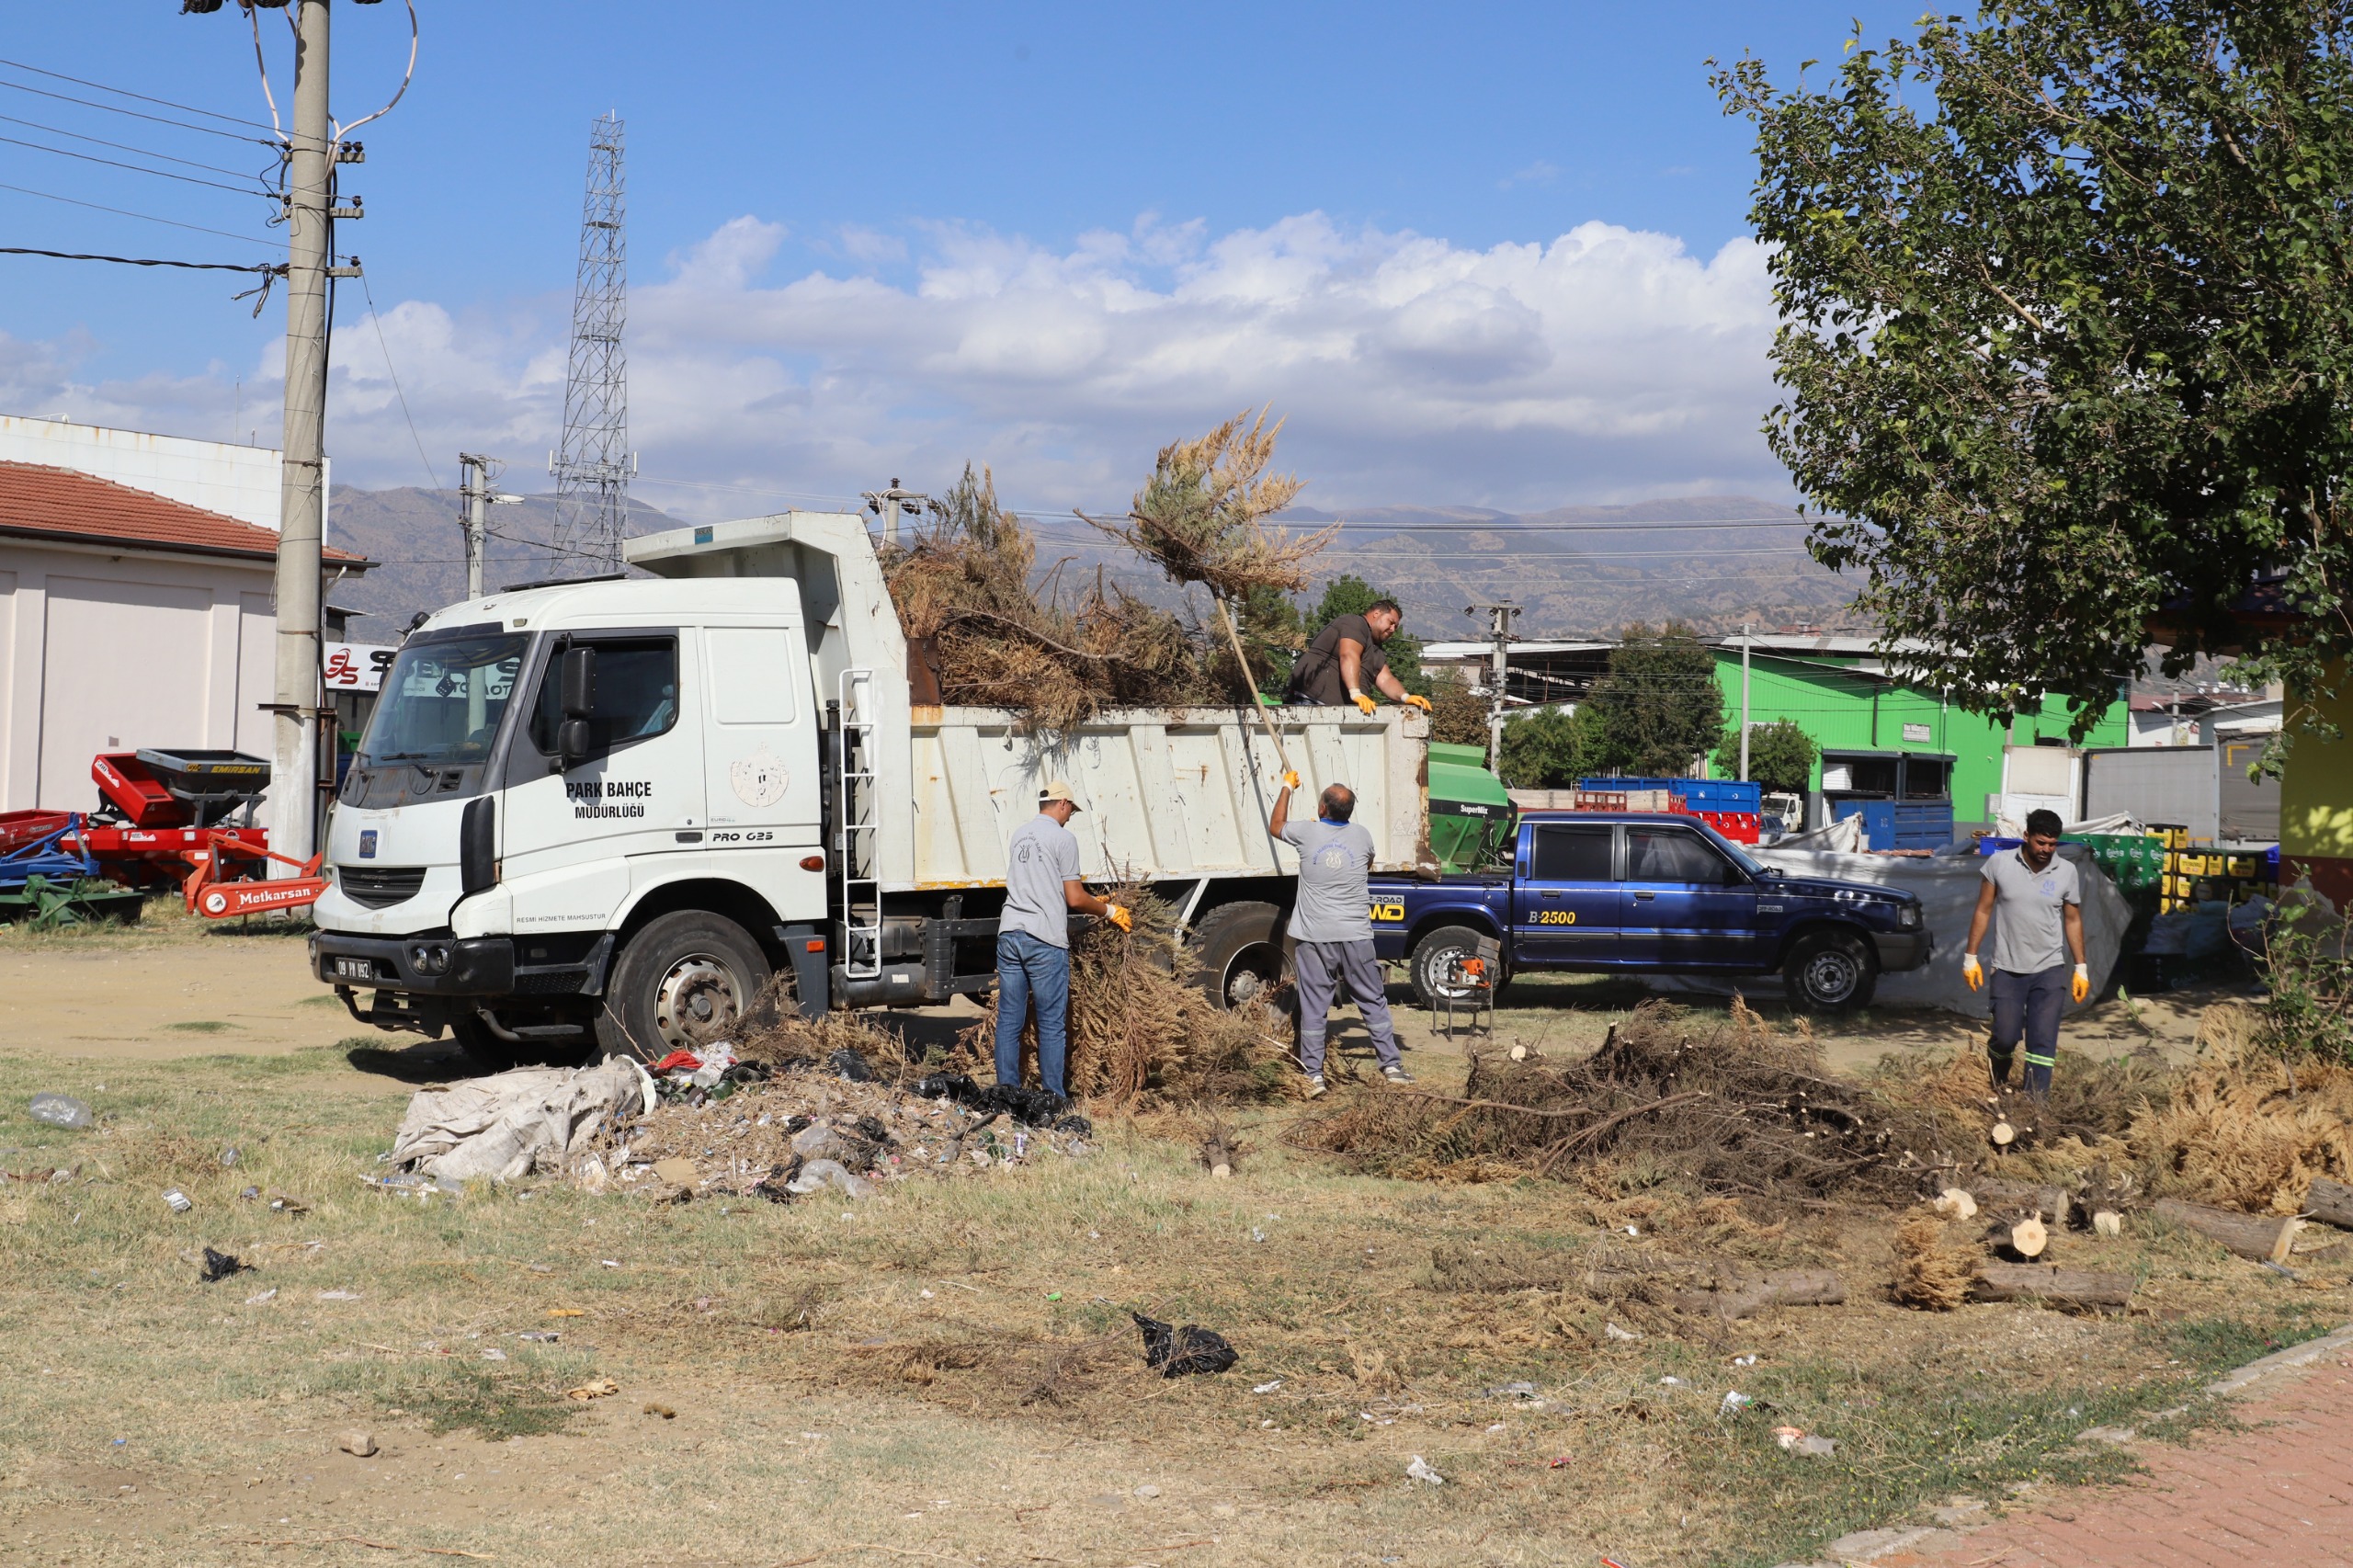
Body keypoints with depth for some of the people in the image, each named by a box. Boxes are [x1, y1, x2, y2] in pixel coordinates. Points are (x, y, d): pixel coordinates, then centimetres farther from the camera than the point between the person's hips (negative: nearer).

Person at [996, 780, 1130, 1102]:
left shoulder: (1018, 835, 16)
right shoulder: (1062, 838, -5)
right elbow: (1075, 898, -6)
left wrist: (1092, 900, 32)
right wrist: (1110, 912, 10)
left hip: (1009, 934, 6)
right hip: (1045, 940, -6)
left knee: (1009, 1020, 9)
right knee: (1052, 1025, 0)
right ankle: (1054, 1097, 3)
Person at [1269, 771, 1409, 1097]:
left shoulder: (1307, 833, -5)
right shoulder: (1362, 837, 1)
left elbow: (1276, 826, 17)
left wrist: (1287, 787, 29)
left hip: (1314, 938, -1)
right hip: (1355, 935, 1)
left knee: (1313, 1007, 2)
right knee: (1374, 1002, 10)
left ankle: (1314, 1075, 1)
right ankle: (1391, 1065, 11)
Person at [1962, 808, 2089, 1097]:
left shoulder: (2067, 872, -1)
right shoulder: (1999, 864, -5)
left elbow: (2073, 920, 8)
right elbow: (1983, 911, 2)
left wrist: (2081, 968, 7)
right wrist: (1971, 956, 0)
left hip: (2049, 970, 1)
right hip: (2007, 970, -1)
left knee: (2043, 1042, -6)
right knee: (2005, 1037, 2)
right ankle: (1997, 1083, 33)